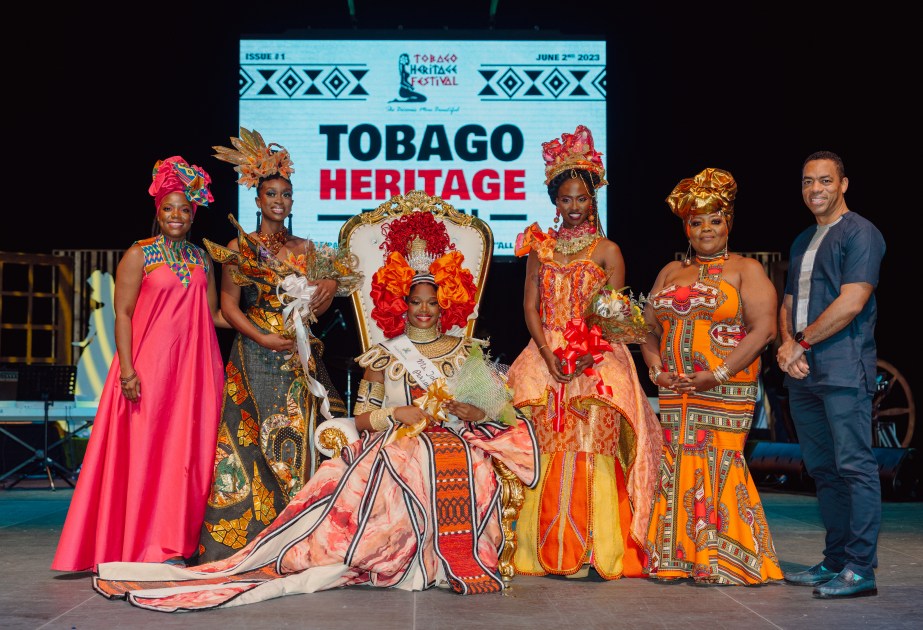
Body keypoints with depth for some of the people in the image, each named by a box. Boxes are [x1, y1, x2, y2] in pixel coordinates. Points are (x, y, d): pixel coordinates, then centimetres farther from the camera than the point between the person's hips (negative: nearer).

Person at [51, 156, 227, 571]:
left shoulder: (202, 260, 14)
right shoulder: (139, 255, -1)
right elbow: (123, 313, -6)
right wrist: (127, 369, -14)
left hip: (193, 370, 5)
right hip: (149, 368, -5)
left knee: (189, 452, 4)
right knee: (145, 450, -2)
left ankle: (180, 541, 12)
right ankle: (150, 546, 4)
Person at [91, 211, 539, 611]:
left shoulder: (468, 352, 16)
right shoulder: (383, 357, 14)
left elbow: (496, 410, 11)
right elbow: (362, 418, 8)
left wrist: (464, 411, -9)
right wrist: (396, 415, -11)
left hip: (455, 444, 1)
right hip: (394, 447, -1)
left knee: (462, 473, -36)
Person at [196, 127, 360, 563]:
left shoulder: (304, 248, 14)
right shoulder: (240, 246, 2)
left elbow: (320, 298, 14)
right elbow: (229, 304, -3)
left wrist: (331, 285, -8)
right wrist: (262, 338, -15)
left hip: (300, 359, 4)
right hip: (256, 357, -4)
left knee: (300, 438, 1)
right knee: (253, 438, -7)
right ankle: (246, 537, -2)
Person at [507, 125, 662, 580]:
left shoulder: (606, 250, 5)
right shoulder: (540, 247, 12)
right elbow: (530, 306, 6)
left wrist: (586, 354, -15)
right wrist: (549, 354, -9)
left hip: (595, 363, -2)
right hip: (547, 360, 2)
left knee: (590, 447, -9)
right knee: (547, 451, -2)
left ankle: (592, 549, -5)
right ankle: (551, 551, 3)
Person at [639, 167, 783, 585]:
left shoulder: (745, 270, 2)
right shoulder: (670, 273, 17)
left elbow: (763, 329, -10)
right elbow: (648, 329, 16)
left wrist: (717, 375, -17)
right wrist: (657, 369, -4)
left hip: (726, 391, -5)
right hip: (674, 392, 5)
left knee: (718, 467, -8)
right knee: (677, 468, 2)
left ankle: (722, 562, 1)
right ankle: (679, 559, 10)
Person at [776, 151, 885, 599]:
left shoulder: (860, 233, -4)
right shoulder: (801, 242, 22)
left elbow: (851, 302, -15)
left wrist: (801, 343, -9)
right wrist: (787, 345, -1)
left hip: (844, 370, -9)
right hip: (803, 374, 9)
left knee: (854, 467, -9)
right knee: (822, 470, 11)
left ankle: (860, 570, -7)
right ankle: (836, 561, 19)